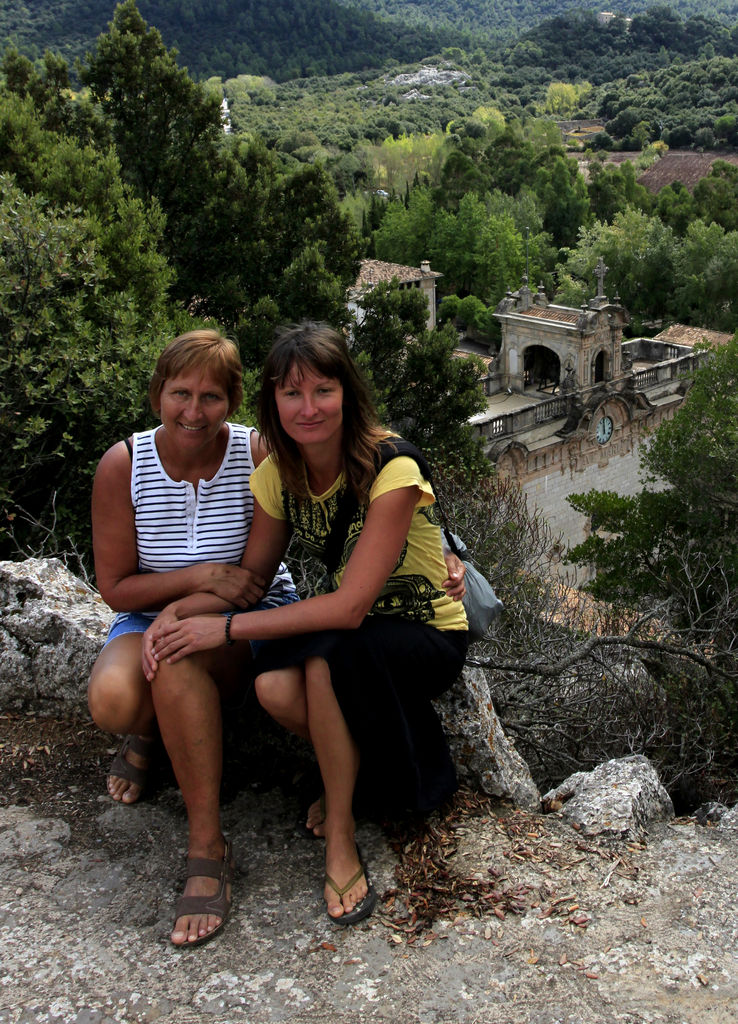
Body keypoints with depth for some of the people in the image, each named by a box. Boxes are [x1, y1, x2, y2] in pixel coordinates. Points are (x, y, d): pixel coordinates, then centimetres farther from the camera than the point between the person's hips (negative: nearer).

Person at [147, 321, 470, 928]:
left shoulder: (391, 471, -25)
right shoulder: (279, 473, -5)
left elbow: (350, 607, -30)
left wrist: (226, 628, -27)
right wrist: (176, 615, -17)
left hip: (429, 639, -4)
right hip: (338, 626, 5)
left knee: (327, 656, -35)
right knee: (275, 688, -28)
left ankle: (340, 834, -15)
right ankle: (352, 765, 4)